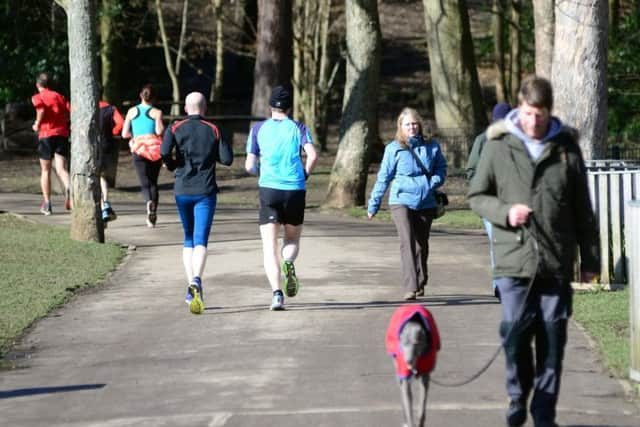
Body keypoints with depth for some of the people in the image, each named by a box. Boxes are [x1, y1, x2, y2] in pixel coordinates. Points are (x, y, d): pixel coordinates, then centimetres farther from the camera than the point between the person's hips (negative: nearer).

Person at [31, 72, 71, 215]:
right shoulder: (60, 97, 15)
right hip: (62, 133, 2)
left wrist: (37, 125, -4)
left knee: (45, 170, 12)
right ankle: (68, 189, -37)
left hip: (46, 134, -2)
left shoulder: (37, 97, 3)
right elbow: (69, 113, 3)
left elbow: (41, 109, -18)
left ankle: (47, 203, 15)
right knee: (61, 169, -5)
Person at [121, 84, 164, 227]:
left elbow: (125, 134, 7)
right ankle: (152, 217, 6)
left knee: (145, 183, -5)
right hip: (154, 146, 0)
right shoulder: (157, 112, 3)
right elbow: (159, 131, -11)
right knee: (153, 182, 13)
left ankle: (149, 201, -38)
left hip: (138, 149, 0)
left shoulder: (132, 111, 9)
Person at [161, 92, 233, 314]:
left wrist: (171, 164, 8)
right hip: (205, 191, -2)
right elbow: (227, 159, -2)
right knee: (201, 241, -9)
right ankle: (196, 281, -34)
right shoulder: (213, 130, 1)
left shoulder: (175, 129, 1)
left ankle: (191, 287, 12)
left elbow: (164, 152, -14)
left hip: (182, 191, 2)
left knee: (188, 239, 18)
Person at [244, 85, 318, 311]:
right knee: (292, 239, 19)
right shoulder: (297, 128, 7)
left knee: (269, 246, 1)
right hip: (295, 190, 0)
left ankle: (276, 292, -17)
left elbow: (249, 166, 6)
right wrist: (305, 174, 8)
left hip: (268, 189, 0)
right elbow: (312, 155, -9)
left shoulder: (258, 129, 9)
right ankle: (288, 263, -14)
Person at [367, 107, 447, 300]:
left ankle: (420, 284, 33)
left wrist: (435, 181, -4)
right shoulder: (394, 148, -1)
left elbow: (441, 167, 17)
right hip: (401, 200, -3)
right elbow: (383, 177, 4)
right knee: (407, 243, -17)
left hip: (426, 203, 3)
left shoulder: (431, 146, 4)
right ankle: (410, 288, -23)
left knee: (421, 245, 13)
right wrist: (373, 205, 7)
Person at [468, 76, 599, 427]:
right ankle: (518, 397, 19)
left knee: (552, 339, 3)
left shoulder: (566, 148, 5)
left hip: (557, 263, 1)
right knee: (515, 335, -4)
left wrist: (590, 259, 10)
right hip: (514, 260, -1)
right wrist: (505, 211, -12)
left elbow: (582, 210, 10)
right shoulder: (499, 146, 1)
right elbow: (477, 196, 8)